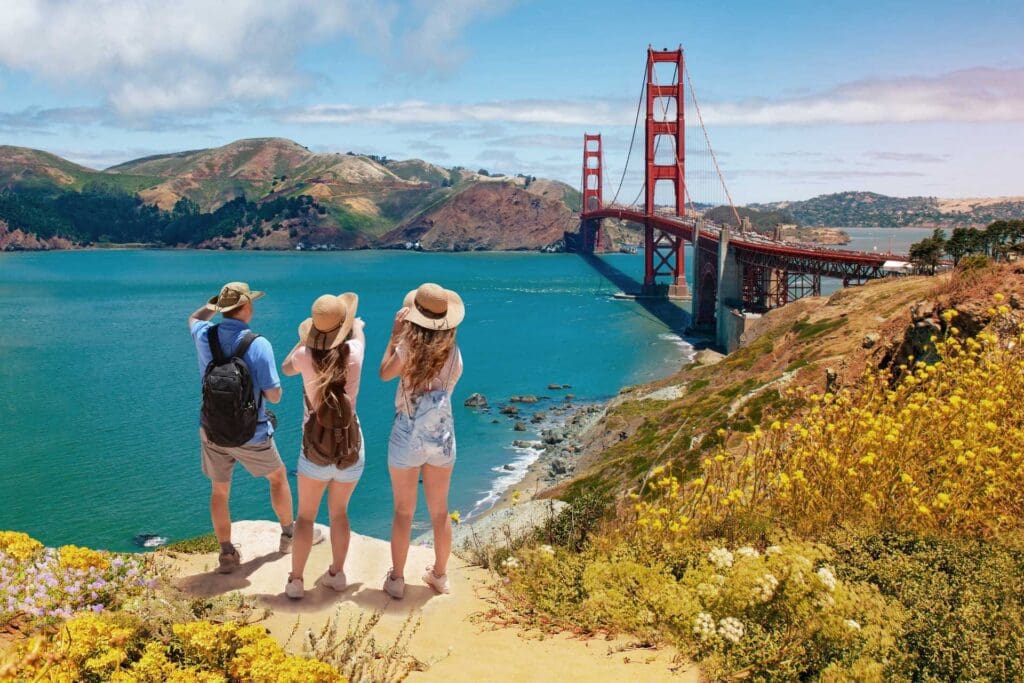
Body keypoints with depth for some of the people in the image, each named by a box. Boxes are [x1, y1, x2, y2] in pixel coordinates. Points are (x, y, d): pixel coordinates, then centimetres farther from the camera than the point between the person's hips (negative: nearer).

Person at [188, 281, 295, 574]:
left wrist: (215, 303, 16)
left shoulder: (205, 336, -8)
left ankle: (227, 553, 18)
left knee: (219, 490, 18)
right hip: (251, 436, -3)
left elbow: (193, 319, 20)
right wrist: (268, 386, 3)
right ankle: (289, 534, 35)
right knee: (278, 477, 21)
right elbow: (274, 396, -17)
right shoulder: (258, 344, -22)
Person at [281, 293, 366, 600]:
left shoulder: (305, 356, -12)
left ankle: (296, 581, 13)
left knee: (306, 516, 15)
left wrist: (304, 338, 25)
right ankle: (337, 573, 26)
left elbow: (286, 368, 14)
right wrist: (356, 325, 38)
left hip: (316, 451, -1)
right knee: (339, 512, 21)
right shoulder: (354, 353, -11)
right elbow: (358, 329, 16)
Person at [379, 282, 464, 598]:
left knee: (403, 513, 11)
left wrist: (395, 334, 5)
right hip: (441, 437, 3)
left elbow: (384, 373, 0)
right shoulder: (454, 353, -8)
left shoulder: (408, 348, -17)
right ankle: (439, 575, 31)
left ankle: (397, 580, 21)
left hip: (407, 438, -3)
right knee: (439, 511, 18)